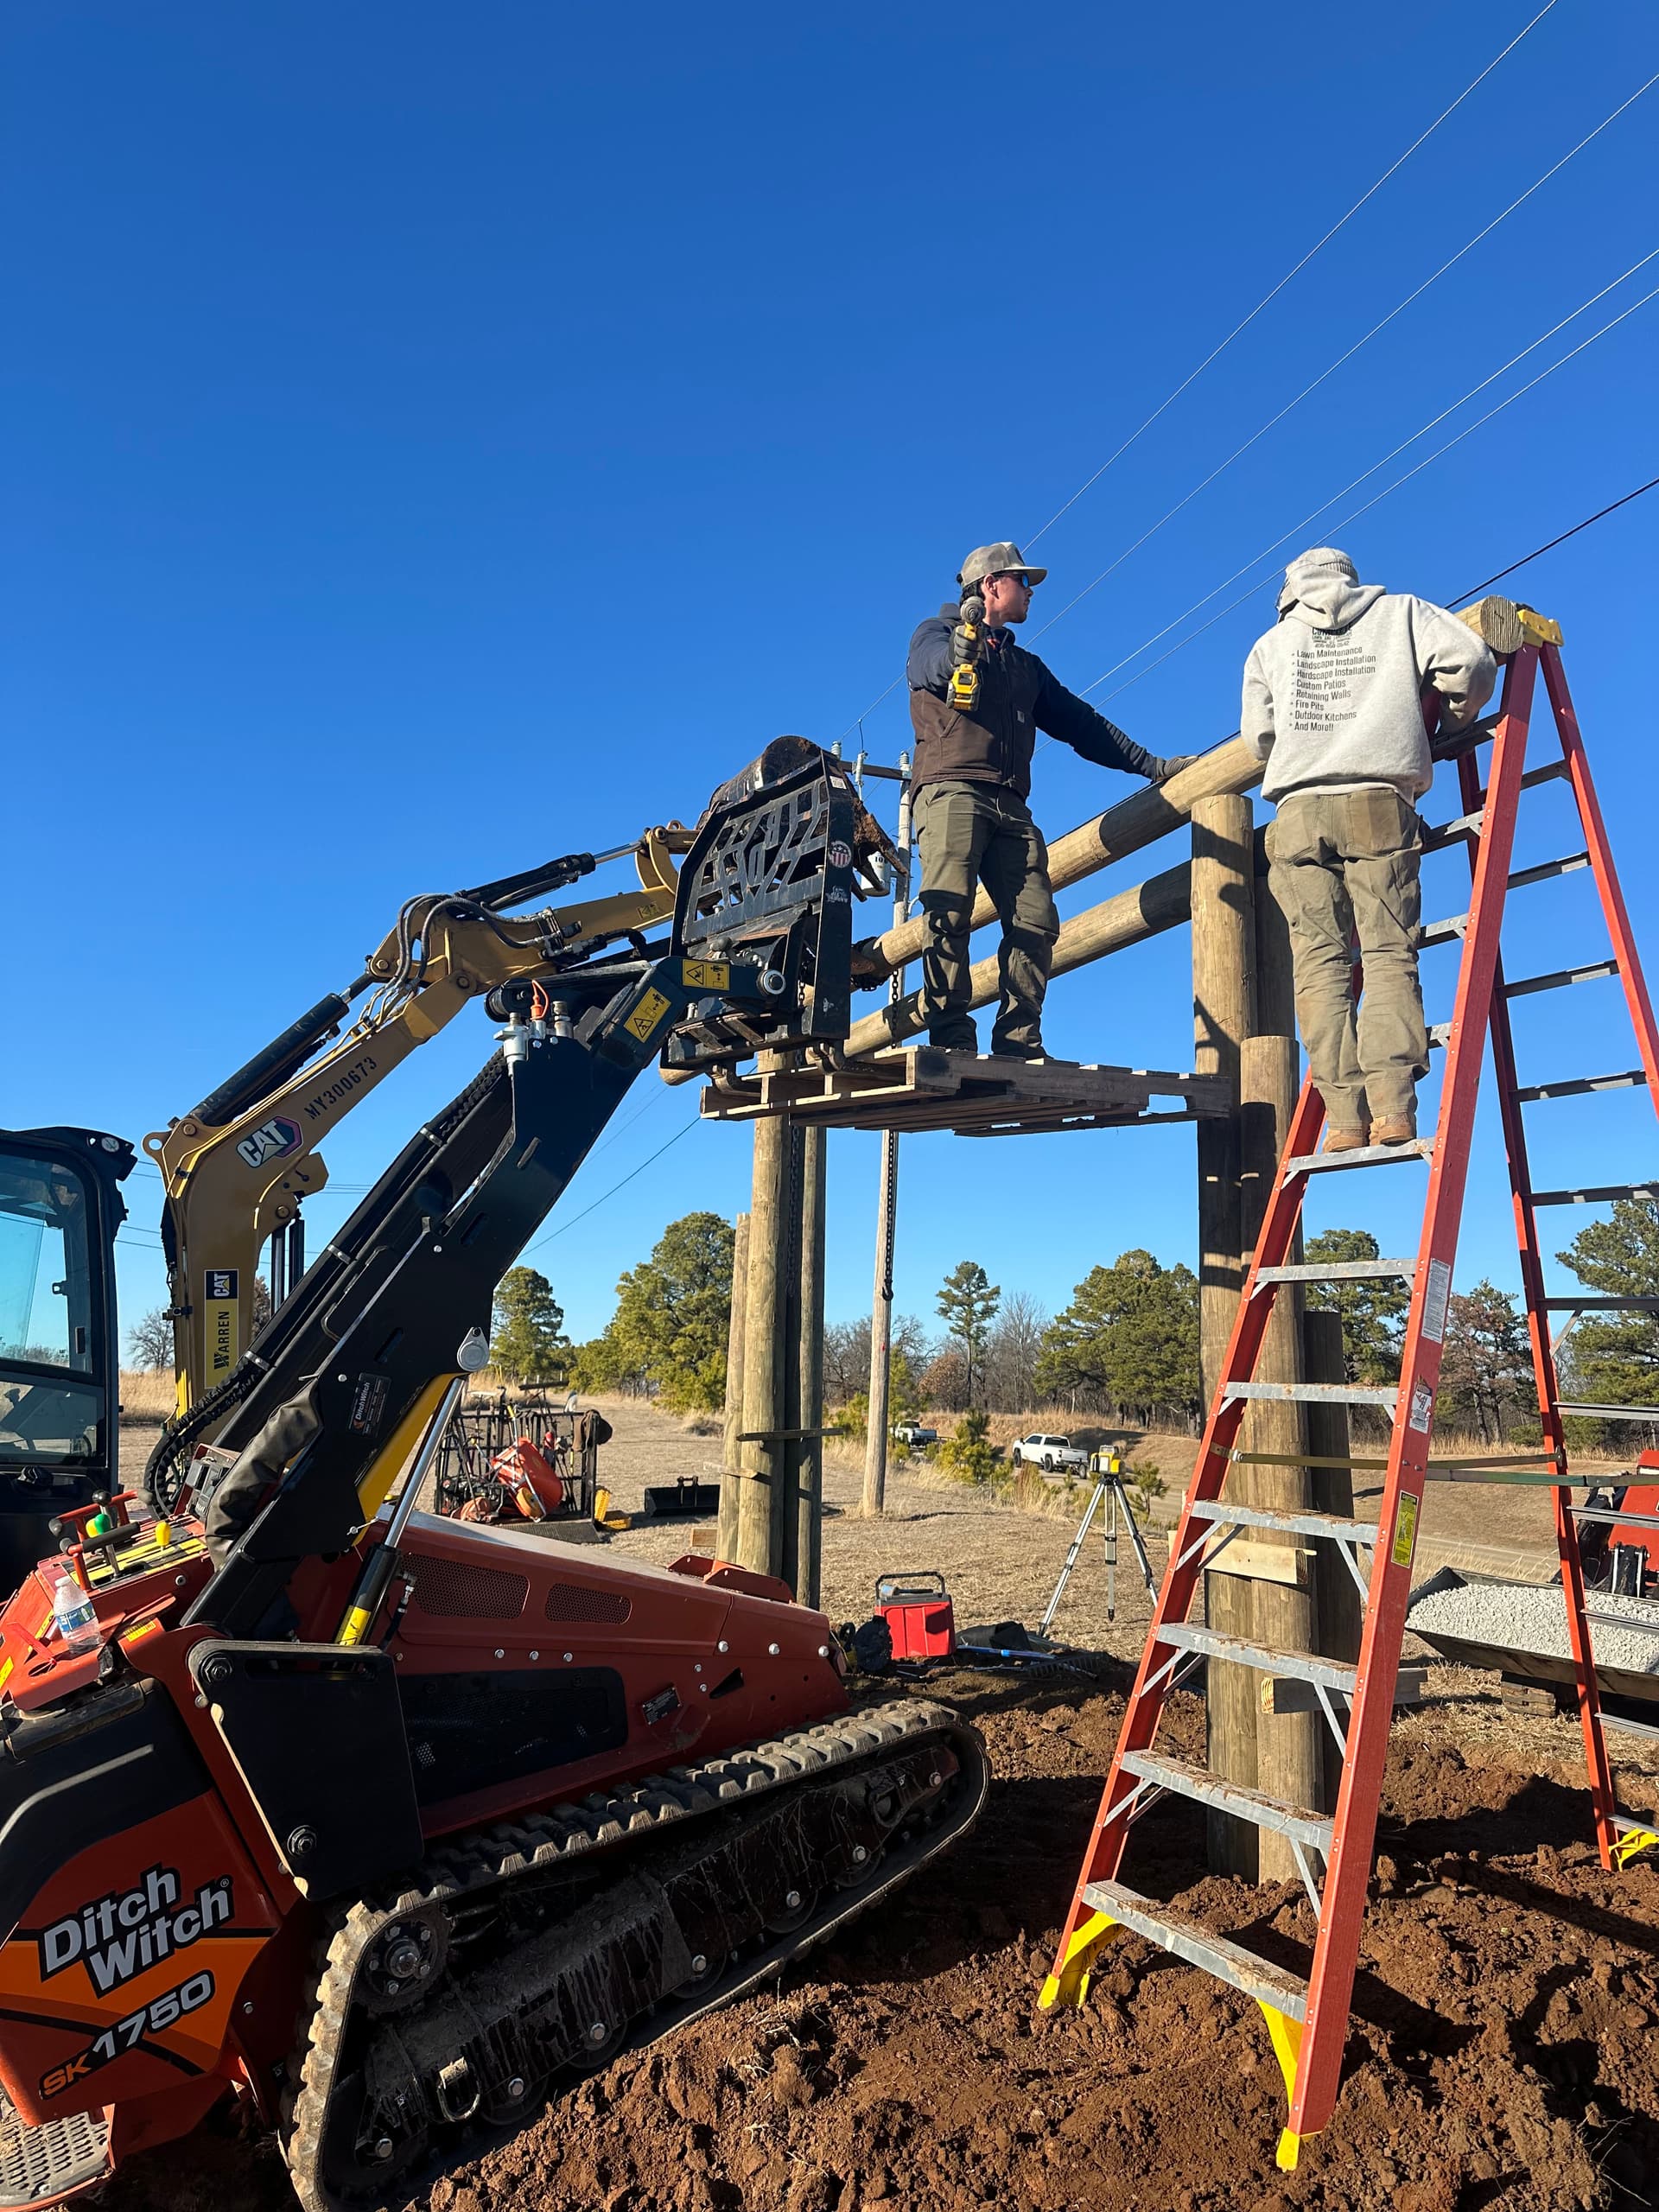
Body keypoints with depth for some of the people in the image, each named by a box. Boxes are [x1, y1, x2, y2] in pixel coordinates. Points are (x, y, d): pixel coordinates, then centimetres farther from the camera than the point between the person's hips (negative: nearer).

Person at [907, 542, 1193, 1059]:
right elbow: (930, 667, -8)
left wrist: (1151, 765, 33)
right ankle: (950, 1037, -20)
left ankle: (1018, 1044, -11)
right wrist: (958, 651, -33)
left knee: (1036, 921, -10)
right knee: (949, 911, -19)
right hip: (951, 789, -5)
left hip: (1011, 807, 5)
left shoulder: (1026, 665, 35)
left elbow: (1080, 723, 35)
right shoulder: (936, 633, 17)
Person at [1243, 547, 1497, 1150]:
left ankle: (1345, 1115, -15)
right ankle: (1392, 1106, -20)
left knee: (1320, 963, -4)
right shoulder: (1400, 610, 19)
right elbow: (1468, 661, 4)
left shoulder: (1271, 643, 22)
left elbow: (1258, 733, 12)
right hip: (1379, 805, -1)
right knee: (1389, 954, -4)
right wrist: (1451, 718, 23)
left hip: (1299, 811, 1)